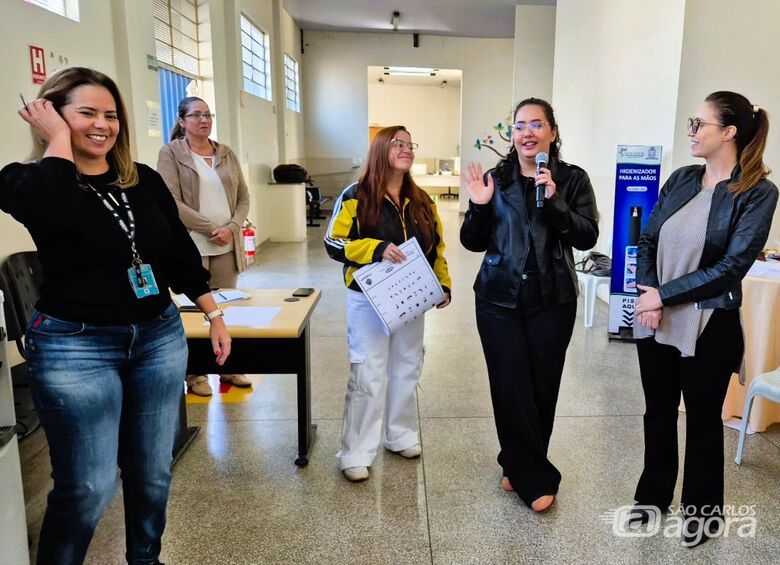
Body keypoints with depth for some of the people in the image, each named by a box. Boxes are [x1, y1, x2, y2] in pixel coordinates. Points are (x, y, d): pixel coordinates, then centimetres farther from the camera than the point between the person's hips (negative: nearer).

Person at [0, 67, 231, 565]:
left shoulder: (145, 180, 5)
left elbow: (181, 252, 11)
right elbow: (58, 214, -32)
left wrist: (215, 314, 10)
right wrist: (57, 141, -18)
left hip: (159, 336, 5)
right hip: (76, 346, -4)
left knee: (152, 472, 16)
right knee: (87, 487, 1)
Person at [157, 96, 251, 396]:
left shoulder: (226, 153, 14)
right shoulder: (170, 153, 0)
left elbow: (243, 197, 11)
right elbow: (171, 201, -10)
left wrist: (232, 227, -7)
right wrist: (211, 228, -13)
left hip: (226, 246, 4)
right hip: (191, 246, -4)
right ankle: (195, 375, 14)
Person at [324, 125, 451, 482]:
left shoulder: (421, 201, 7)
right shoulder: (356, 196, -8)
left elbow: (436, 249, 13)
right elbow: (334, 243, -12)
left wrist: (443, 285, 2)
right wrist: (377, 249, -24)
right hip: (369, 300, -5)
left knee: (407, 371, 15)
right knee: (367, 376, -3)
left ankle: (401, 436, 33)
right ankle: (356, 453, 10)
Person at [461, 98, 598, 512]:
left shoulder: (573, 179, 1)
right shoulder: (496, 179, 4)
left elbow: (587, 237, -9)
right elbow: (473, 243, 5)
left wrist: (553, 201, -21)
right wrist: (478, 206, -13)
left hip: (551, 302, 0)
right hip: (499, 299, 1)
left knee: (541, 389, 8)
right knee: (510, 390, 0)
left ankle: (520, 468, 31)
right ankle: (536, 479, 19)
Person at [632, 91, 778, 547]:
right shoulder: (681, 179, 5)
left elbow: (731, 268, -17)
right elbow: (648, 241, 4)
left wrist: (664, 295, -16)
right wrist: (647, 296, -11)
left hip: (709, 327, -4)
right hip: (655, 322, 5)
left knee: (703, 419, 13)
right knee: (659, 411, 18)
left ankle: (702, 510, 35)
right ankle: (654, 495, 38)